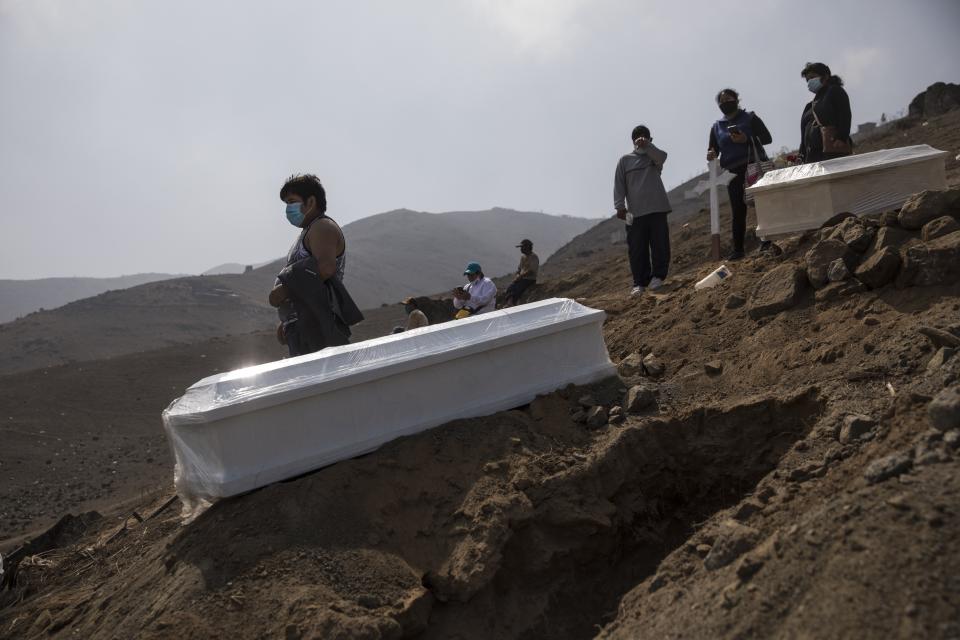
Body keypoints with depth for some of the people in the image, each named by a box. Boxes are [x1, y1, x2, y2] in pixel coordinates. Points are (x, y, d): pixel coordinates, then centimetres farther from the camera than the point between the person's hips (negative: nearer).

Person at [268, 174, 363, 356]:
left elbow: (326, 266, -28)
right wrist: (285, 321, 20)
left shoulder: (323, 227, -7)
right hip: (301, 329, 10)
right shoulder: (307, 232, 24)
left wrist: (285, 289, -24)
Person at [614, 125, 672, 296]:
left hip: (657, 209, 0)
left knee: (660, 245, 2)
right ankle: (640, 282, 7)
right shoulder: (625, 161, 9)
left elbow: (662, 157, -16)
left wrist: (647, 146, -30)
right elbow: (619, 185, 4)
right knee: (637, 249, 0)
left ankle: (658, 276, 17)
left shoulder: (654, 157, 9)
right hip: (635, 212, 0)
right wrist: (620, 206, -6)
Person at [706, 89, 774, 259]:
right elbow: (713, 150, 16)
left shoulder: (749, 118, 6)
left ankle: (767, 240, 7)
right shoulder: (717, 127, 16)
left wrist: (746, 140, -16)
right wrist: (711, 154, -10)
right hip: (733, 173, 2)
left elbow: (767, 138, 0)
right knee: (738, 212, 1)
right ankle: (738, 249, 3)